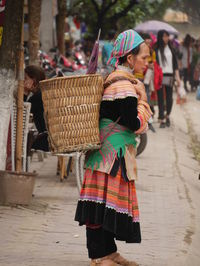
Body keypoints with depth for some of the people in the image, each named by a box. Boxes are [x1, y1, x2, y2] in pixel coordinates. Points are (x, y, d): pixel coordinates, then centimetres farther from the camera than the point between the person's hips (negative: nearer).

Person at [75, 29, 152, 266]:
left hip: (109, 152, 10)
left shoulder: (113, 79, 13)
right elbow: (135, 124, -19)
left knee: (108, 201, 13)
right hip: (115, 152, -10)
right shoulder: (124, 85, -17)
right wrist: (142, 100, -9)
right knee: (108, 200, -7)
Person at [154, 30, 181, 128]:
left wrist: (177, 76, 5)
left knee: (169, 97, 5)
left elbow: (175, 63, 11)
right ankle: (162, 120, 0)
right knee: (160, 98, -4)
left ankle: (167, 116, 26)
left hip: (170, 76, 3)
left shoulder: (170, 49, 10)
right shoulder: (156, 50, -1)